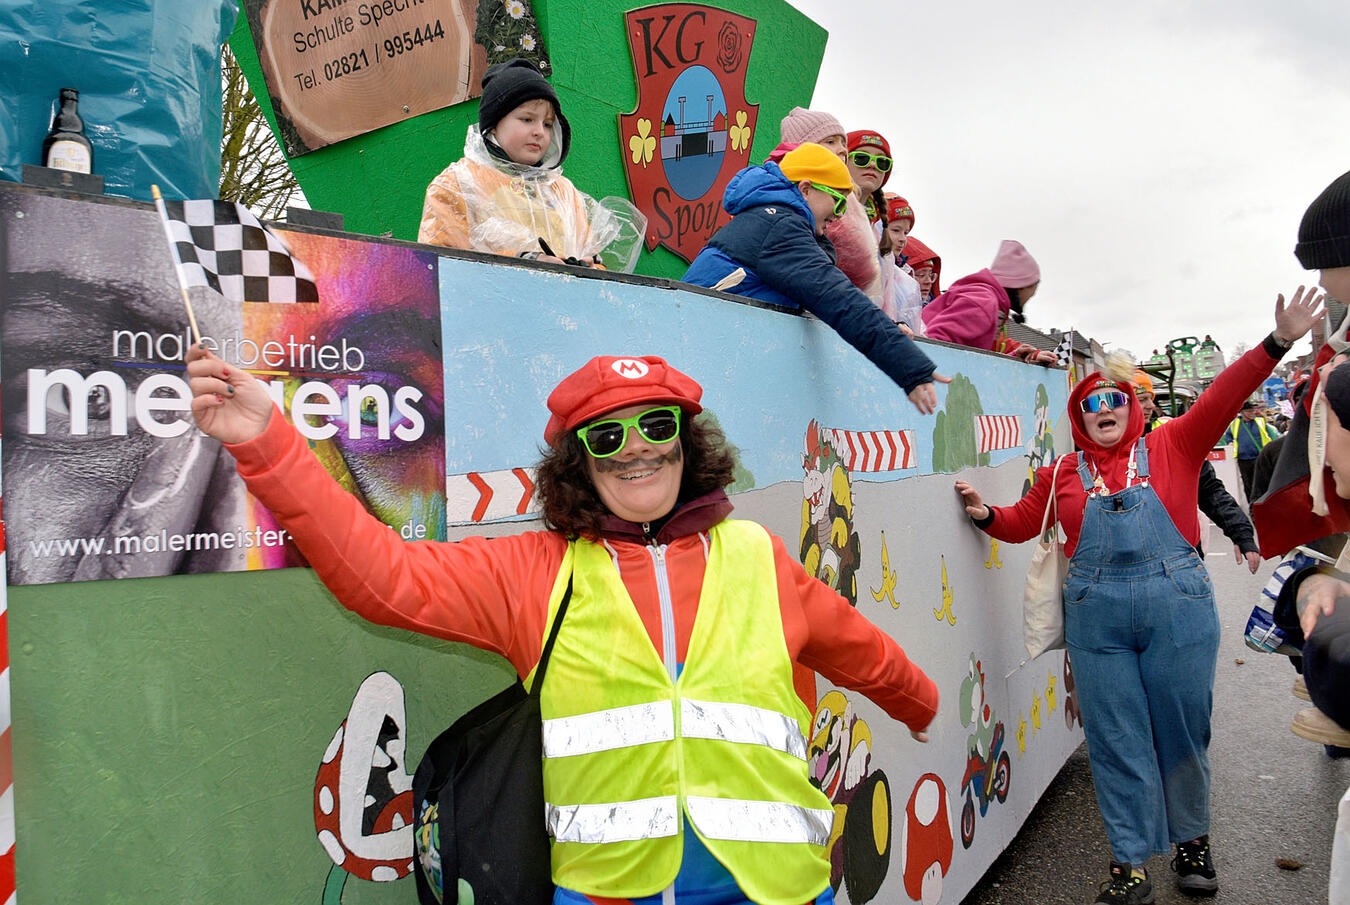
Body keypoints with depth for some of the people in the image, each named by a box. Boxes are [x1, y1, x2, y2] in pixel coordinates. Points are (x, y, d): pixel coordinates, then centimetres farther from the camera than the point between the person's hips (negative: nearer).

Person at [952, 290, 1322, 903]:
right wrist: (985, 514, -4)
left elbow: (1223, 397, -5)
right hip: (1095, 616, 1)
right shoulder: (1062, 474, 9)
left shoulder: (1171, 448, 5)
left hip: (1177, 606, -1)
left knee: (1181, 728, 10)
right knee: (1116, 737, 6)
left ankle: (1192, 840, 34)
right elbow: (1021, 522, 16)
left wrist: (1278, 342, -15)